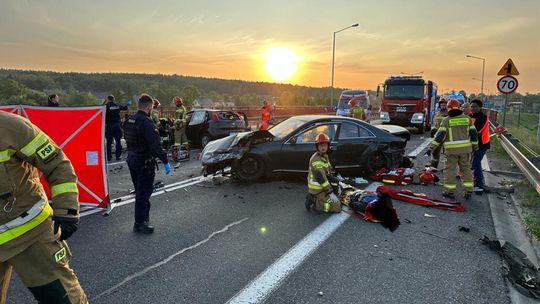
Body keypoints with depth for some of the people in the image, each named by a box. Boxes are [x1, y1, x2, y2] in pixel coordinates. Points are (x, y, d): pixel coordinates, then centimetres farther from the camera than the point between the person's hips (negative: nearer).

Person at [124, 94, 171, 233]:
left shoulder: (129, 121, 8)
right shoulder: (146, 122, -21)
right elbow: (155, 144, -26)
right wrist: (165, 161, -23)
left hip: (131, 159, 9)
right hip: (144, 162, -9)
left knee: (140, 191, 21)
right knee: (143, 193, 0)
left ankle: (144, 217, 35)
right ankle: (139, 224, 7)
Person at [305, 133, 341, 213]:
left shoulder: (324, 156, 11)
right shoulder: (316, 159, -21)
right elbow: (320, 177, -27)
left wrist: (336, 180, 8)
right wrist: (329, 189, -21)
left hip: (321, 187, 9)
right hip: (318, 189, -9)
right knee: (337, 207, -9)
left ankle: (314, 198, 14)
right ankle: (314, 202, -4)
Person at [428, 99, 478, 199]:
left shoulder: (446, 120, -5)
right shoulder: (467, 118, 5)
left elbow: (440, 135, -12)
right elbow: (473, 133, 7)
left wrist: (431, 147, -11)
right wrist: (475, 146, 18)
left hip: (452, 149, -4)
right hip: (465, 149, 4)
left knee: (450, 169, 5)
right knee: (466, 168, 13)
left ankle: (449, 191, 9)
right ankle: (468, 191, 16)